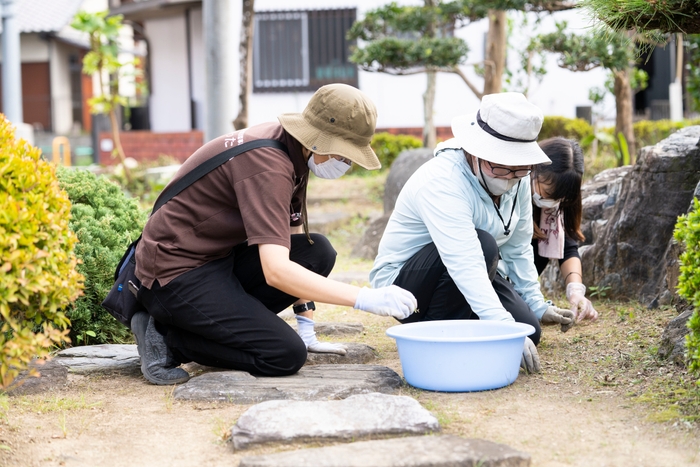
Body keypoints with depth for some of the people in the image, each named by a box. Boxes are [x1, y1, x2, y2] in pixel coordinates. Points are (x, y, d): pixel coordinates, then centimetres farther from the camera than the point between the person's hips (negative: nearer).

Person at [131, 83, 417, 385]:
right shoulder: (267, 164, -25)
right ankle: (167, 337, -6)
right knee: (285, 356, -17)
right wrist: (364, 299, -34)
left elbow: (295, 242, 14)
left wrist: (306, 324, 11)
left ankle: (219, 325, 0)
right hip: (176, 272, -10)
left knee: (318, 253, -3)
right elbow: (276, 271, -34)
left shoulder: (292, 154, 4)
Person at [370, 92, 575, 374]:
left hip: (472, 279, 8)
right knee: (483, 245, -33)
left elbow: (517, 250, 7)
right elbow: (465, 264, -42)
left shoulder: (517, 179, -6)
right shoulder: (441, 181, -31)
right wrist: (504, 327, -48)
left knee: (528, 330, -12)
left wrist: (536, 306, 7)